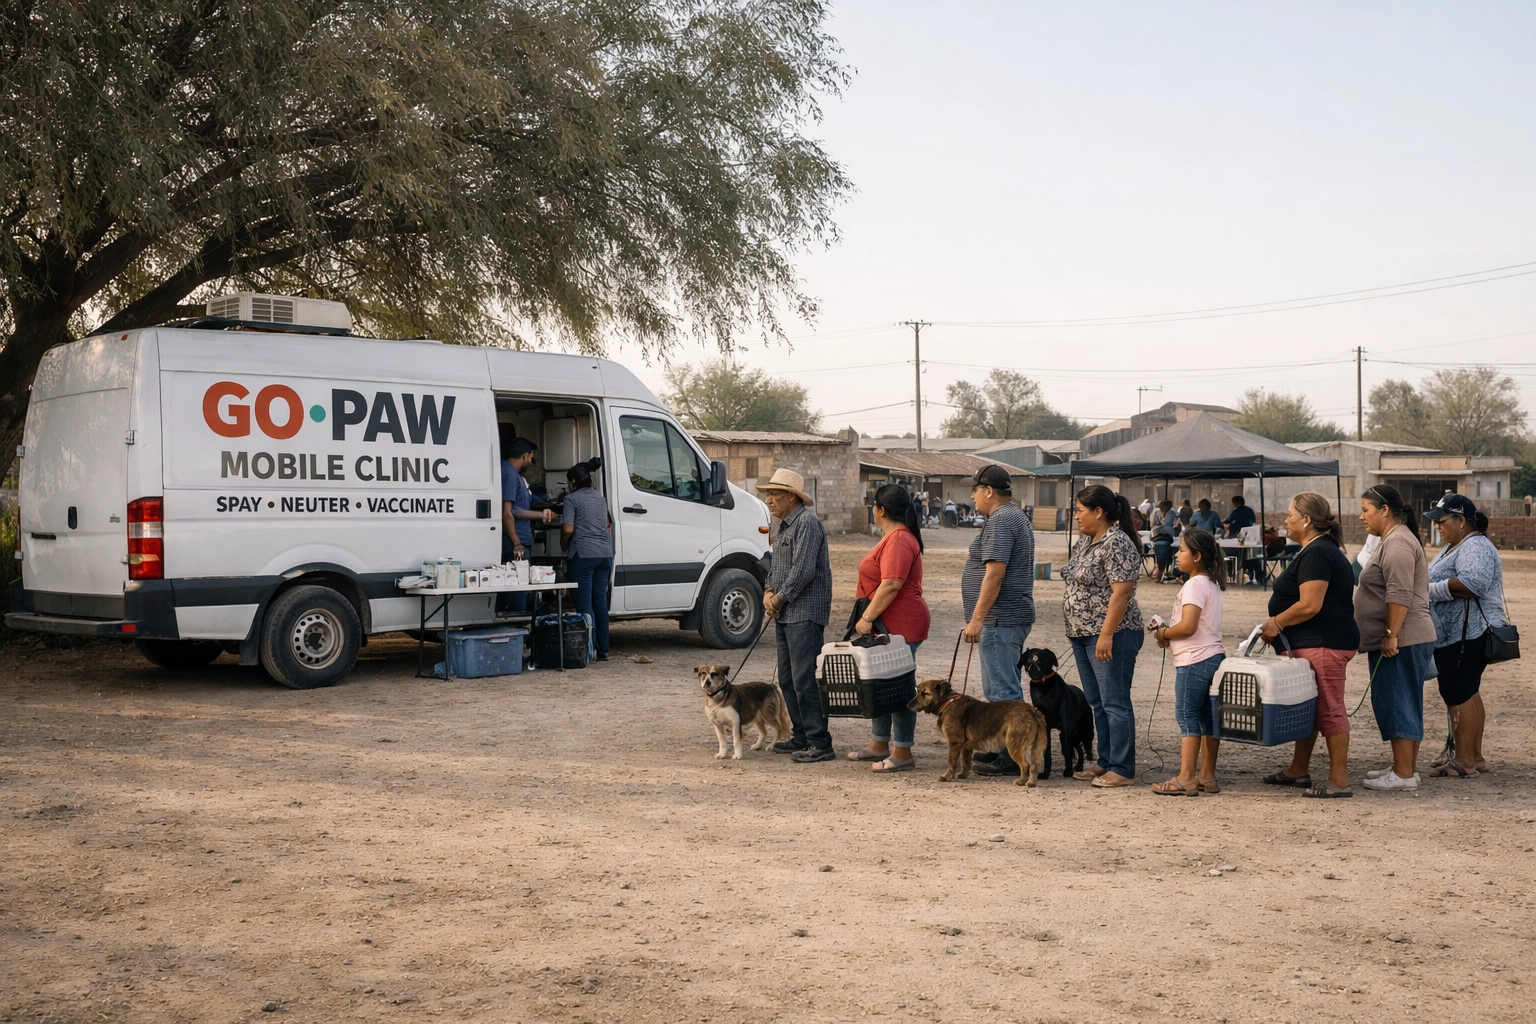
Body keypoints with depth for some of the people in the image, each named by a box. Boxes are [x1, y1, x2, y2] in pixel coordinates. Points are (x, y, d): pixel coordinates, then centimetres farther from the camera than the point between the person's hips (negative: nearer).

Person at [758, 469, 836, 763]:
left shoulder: (807, 523, -12)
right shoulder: (785, 526, 19)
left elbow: (803, 570, -20)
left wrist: (780, 598, -11)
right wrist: (768, 592, 5)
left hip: (804, 615, -10)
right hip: (785, 616, 10)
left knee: (805, 680, -11)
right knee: (787, 680, 13)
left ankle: (820, 743, -7)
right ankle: (801, 736, 21)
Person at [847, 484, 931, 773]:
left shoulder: (898, 541, -17)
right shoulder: (894, 537, 18)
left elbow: (891, 585, -26)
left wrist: (868, 618, -23)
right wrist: (870, 619, 23)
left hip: (900, 628, -11)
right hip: (885, 627, 11)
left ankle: (902, 752, -4)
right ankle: (879, 744, 24)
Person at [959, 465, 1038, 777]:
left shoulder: (1000, 521, -15)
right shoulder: (1017, 516, 18)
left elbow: (995, 573, -22)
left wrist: (977, 618, -22)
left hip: (1000, 620, -11)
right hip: (1012, 618, 11)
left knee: (1002, 691, -7)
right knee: (1002, 689, 15)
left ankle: (1010, 758, -4)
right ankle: (1006, 752, 21)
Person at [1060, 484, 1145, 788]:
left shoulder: (1117, 544, -16)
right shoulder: (1086, 541, 13)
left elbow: (1122, 592, -22)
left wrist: (1106, 635, -24)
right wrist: (1076, 629, 18)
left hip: (1110, 636, -10)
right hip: (1083, 635, 10)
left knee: (1114, 702, -6)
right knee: (1097, 702, 14)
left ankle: (1123, 770, -2)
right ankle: (1106, 762, 21)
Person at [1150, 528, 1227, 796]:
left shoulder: (1194, 585, -16)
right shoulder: (1212, 584, 15)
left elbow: (1187, 626, -24)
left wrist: (1164, 633, -8)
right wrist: (1169, 635, 9)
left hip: (1194, 661, -10)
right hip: (1213, 657, 10)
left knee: (1187, 716, -7)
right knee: (1208, 717, 11)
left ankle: (1185, 779, -8)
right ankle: (1207, 776, 16)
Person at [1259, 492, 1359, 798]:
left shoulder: (1317, 554, -17)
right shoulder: (1321, 549, 18)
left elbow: (1309, 605, -24)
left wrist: (1276, 623, -11)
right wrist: (1279, 626, 15)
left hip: (1323, 645, -12)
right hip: (1314, 643, 12)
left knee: (1329, 709, -7)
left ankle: (1339, 781, -4)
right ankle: (1298, 770, 27)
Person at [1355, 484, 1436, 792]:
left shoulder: (1397, 542, -16)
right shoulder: (1395, 539, 19)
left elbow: (1400, 595, -24)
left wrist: (1391, 635, -24)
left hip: (1401, 641, -11)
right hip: (1401, 640, 11)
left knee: (1397, 704, -8)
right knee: (1403, 705, 13)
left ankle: (1404, 774, -5)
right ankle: (1406, 767, 19)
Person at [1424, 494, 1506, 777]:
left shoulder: (1475, 547, -14)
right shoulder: (1454, 546, 18)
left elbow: (1473, 583, -31)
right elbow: (1441, 582, 25)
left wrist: (1431, 590, -22)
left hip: (1467, 635, -11)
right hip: (1453, 635, 11)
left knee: (1458, 695, -8)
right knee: (1466, 693, 14)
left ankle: (1464, 761, -4)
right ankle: (1473, 756, 22)